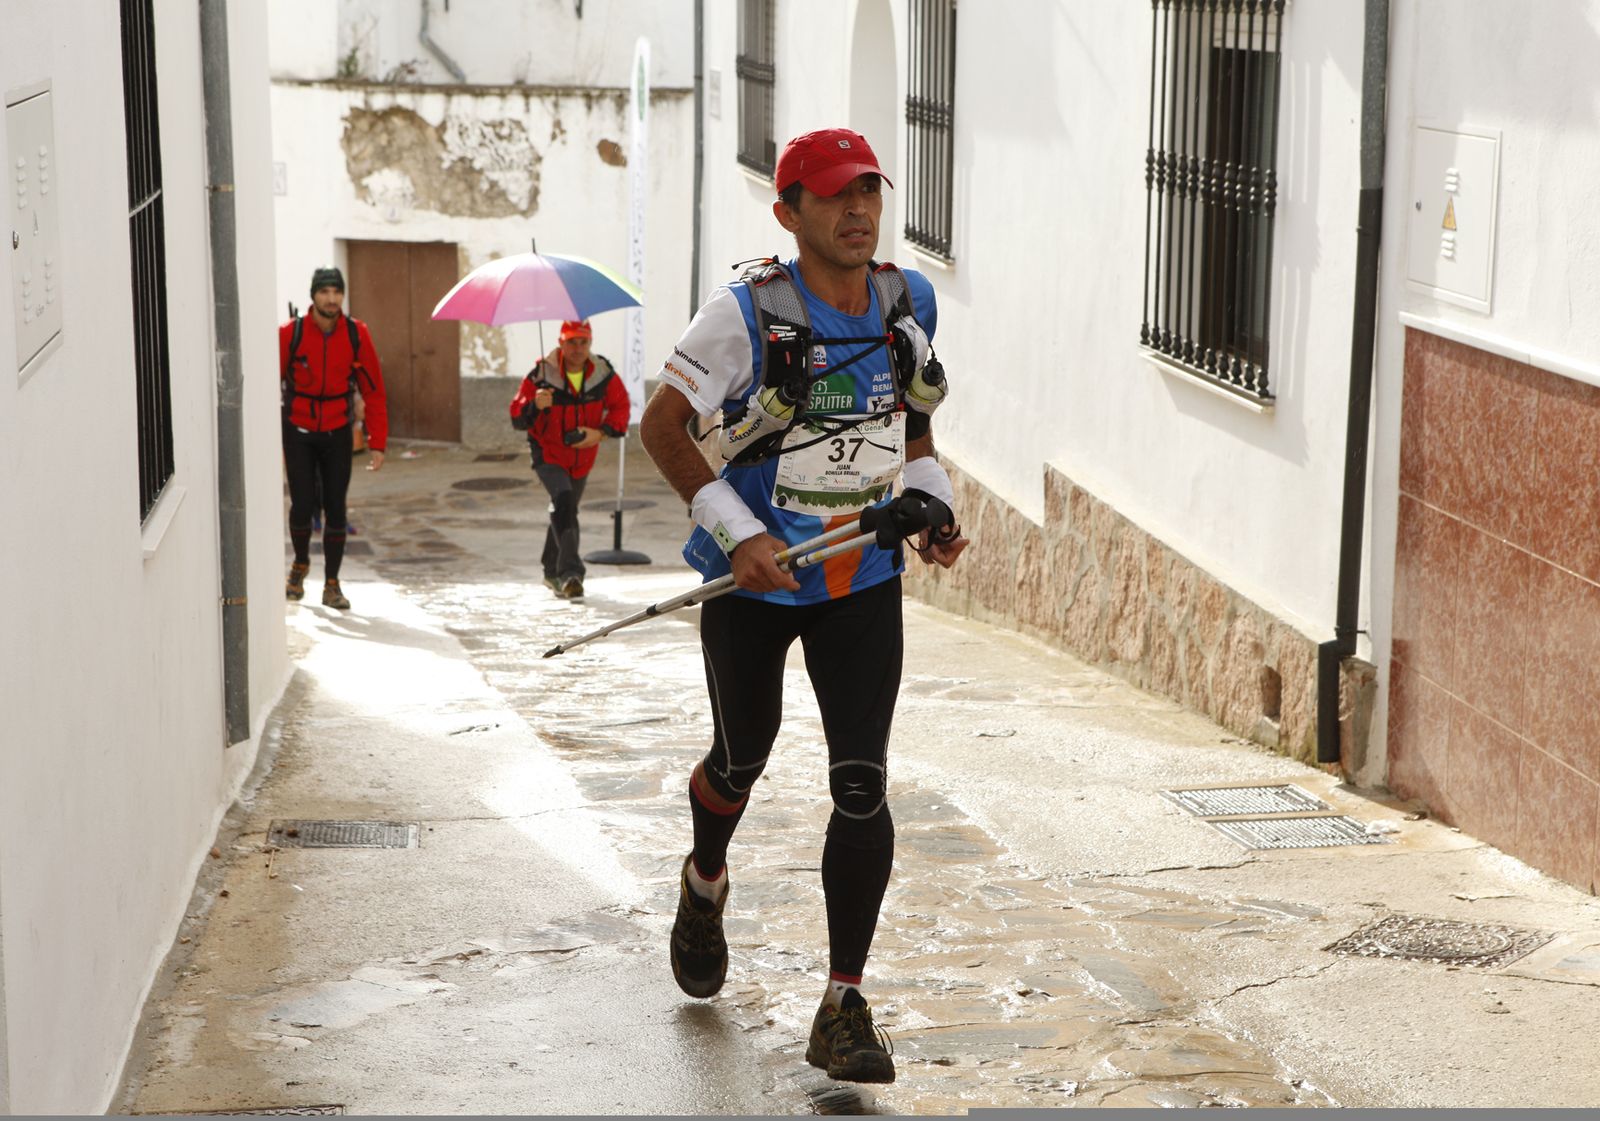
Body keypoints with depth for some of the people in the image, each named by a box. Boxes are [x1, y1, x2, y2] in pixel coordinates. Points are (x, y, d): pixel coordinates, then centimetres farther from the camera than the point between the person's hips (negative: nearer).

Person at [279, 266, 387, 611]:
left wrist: (377, 443, -5)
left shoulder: (357, 335, -7)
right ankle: (300, 563, 25)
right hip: (298, 432, -1)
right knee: (303, 504, -4)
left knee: (335, 507, 1)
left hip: (337, 433, 1)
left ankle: (332, 586, 9)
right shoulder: (290, 334, -12)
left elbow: (374, 391, -1)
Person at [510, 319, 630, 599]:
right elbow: (516, 417, -17)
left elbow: (620, 406, 4)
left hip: (582, 457, 4)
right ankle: (570, 573, -32)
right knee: (563, 500, -27)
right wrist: (535, 405, -39)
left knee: (565, 510, 19)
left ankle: (553, 572, 39)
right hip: (547, 453, -4)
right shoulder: (542, 374, -18)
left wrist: (601, 433, -13)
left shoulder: (603, 373, -9)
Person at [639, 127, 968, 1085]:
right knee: (743, 757, 16)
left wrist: (933, 511, -1)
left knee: (863, 784, -8)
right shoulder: (746, 314, -16)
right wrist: (737, 533, -19)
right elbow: (664, 425, -11)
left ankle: (845, 1007, -2)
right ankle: (706, 881, 52)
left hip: (864, 579, 2)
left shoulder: (911, 302, -1)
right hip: (753, 578, -2)